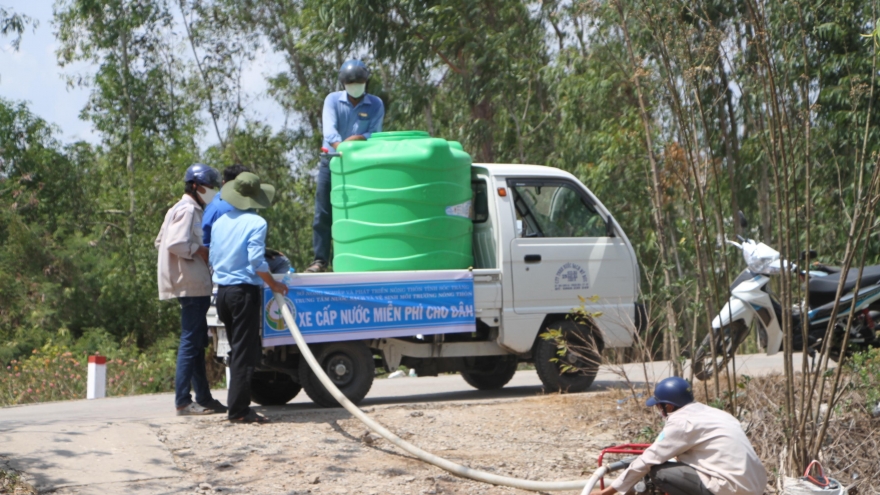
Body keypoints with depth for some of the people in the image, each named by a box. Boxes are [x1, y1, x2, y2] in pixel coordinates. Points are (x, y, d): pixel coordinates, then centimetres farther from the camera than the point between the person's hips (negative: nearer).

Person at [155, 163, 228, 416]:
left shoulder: (192, 210, 20)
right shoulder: (188, 210, -12)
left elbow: (161, 241, 24)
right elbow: (176, 243, -25)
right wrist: (200, 251, -12)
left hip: (194, 286, 11)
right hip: (192, 286, -11)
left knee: (197, 341, 13)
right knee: (191, 341, -10)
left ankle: (204, 398, 18)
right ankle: (183, 401, -10)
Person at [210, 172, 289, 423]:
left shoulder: (220, 222, 11)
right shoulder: (256, 223, -10)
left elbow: (213, 258, 14)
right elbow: (256, 261, -16)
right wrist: (274, 285, -4)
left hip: (222, 291, 7)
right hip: (245, 291, -7)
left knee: (238, 349, 17)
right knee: (245, 352, -4)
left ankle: (238, 404, 18)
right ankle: (238, 409, -7)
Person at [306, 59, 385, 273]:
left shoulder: (376, 105, 2)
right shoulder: (333, 100, 0)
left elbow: (375, 134, -8)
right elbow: (329, 129, -15)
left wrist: (357, 139, -27)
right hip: (331, 160, 0)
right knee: (323, 212, -2)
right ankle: (320, 259, 2)